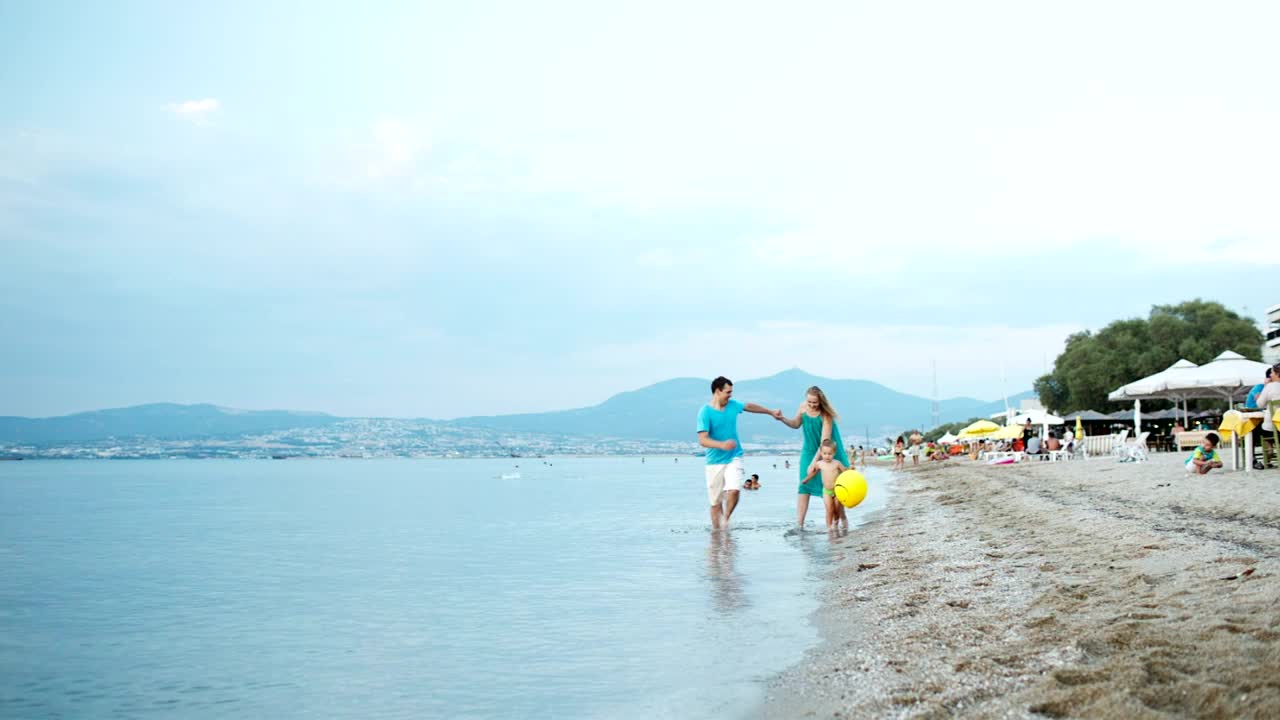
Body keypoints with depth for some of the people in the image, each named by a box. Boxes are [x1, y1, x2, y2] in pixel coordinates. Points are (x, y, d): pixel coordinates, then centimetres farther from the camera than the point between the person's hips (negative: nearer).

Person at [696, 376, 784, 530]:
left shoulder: (733, 405, 3)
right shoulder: (705, 412, -13)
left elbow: (749, 406, 25)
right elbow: (702, 440, -21)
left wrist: (771, 412, 36)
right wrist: (722, 445, -37)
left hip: (734, 458, 3)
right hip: (715, 461, -3)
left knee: (733, 490, -20)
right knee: (716, 502, 0)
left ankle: (726, 519, 3)